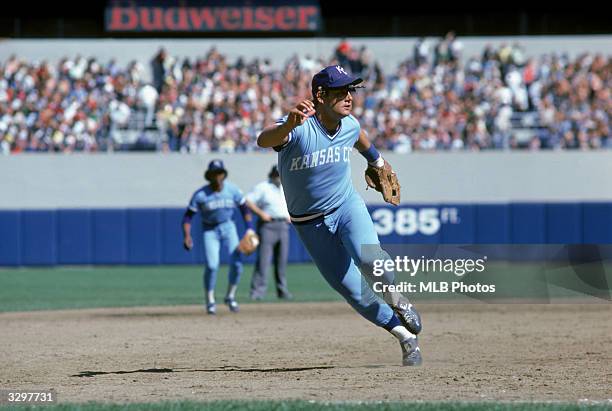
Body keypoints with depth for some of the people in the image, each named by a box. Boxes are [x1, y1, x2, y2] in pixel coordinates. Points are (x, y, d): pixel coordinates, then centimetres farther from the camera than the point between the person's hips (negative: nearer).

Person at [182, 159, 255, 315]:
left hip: (228, 227, 2)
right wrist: (187, 236, -23)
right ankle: (210, 301, 3)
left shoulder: (232, 190, -8)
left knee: (237, 263, -9)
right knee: (211, 265, -14)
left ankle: (230, 296, 12)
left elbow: (244, 208, 4)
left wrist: (250, 229, -4)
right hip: (209, 230, -2)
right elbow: (188, 215, -10)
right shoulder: (200, 195, -15)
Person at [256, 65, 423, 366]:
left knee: (367, 257, -29)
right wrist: (288, 125, -69)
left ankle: (395, 298, 1)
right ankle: (405, 335, 18)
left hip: (347, 206, 2)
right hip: (311, 225, -2)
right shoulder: (299, 127, -26)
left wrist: (376, 160, 38)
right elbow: (263, 140, -48)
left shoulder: (350, 125, -8)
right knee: (353, 291, 0)